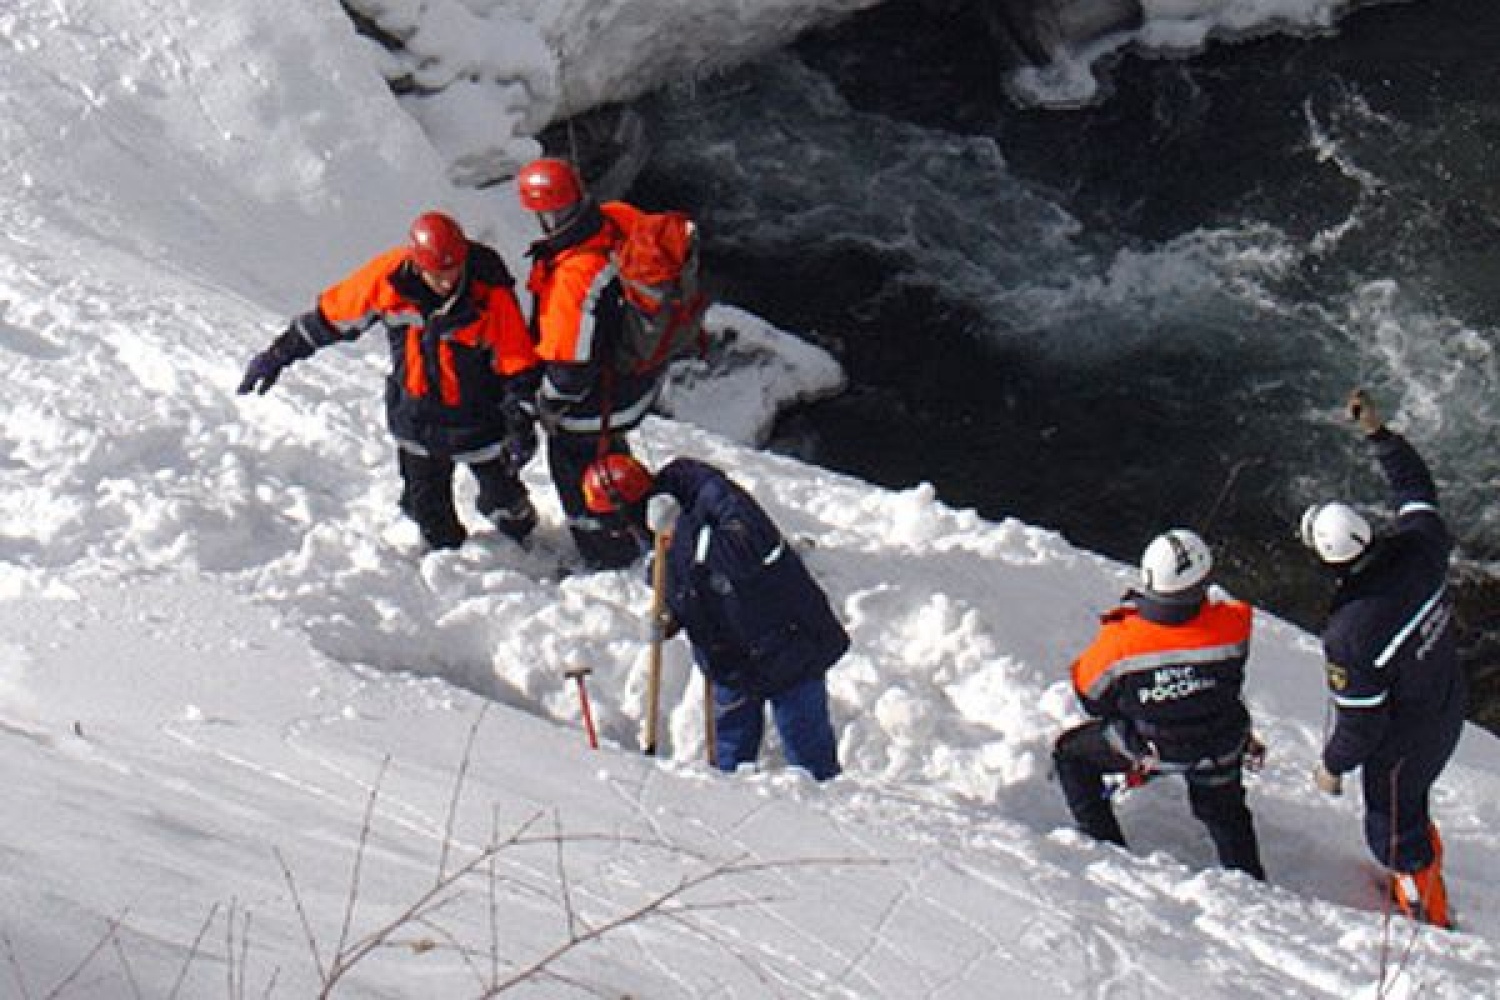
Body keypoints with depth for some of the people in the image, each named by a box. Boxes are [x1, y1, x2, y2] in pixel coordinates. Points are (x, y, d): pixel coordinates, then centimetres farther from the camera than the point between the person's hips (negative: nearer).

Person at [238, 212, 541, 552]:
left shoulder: (490, 291, -26)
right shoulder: (389, 276, -20)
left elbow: (519, 363, -16)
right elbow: (332, 314, -5)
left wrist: (520, 423, -22)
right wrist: (279, 354, 0)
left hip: (479, 418, -2)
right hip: (417, 416, 2)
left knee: (503, 500, 9)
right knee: (428, 510, 12)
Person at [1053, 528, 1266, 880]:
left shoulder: (1119, 642, -34)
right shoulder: (1231, 625, -32)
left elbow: (1091, 697, -14)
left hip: (1146, 747, -2)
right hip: (1221, 748, 2)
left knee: (1070, 753, 24)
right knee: (1224, 813, 31)